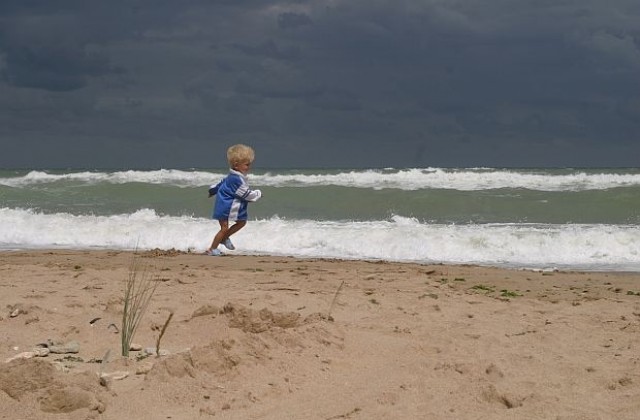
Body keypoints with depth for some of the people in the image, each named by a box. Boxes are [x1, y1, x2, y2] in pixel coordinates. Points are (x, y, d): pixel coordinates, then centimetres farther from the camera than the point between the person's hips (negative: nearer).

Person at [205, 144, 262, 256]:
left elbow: (221, 183, 23)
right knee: (224, 228, -7)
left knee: (242, 222, 15)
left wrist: (212, 190, 39)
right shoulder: (237, 180, -27)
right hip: (225, 208, -10)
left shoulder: (232, 177, 6)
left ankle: (225, 238, 29)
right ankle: (212, 249, 4)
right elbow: (247, 194, -22)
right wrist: (258, 193, -6)